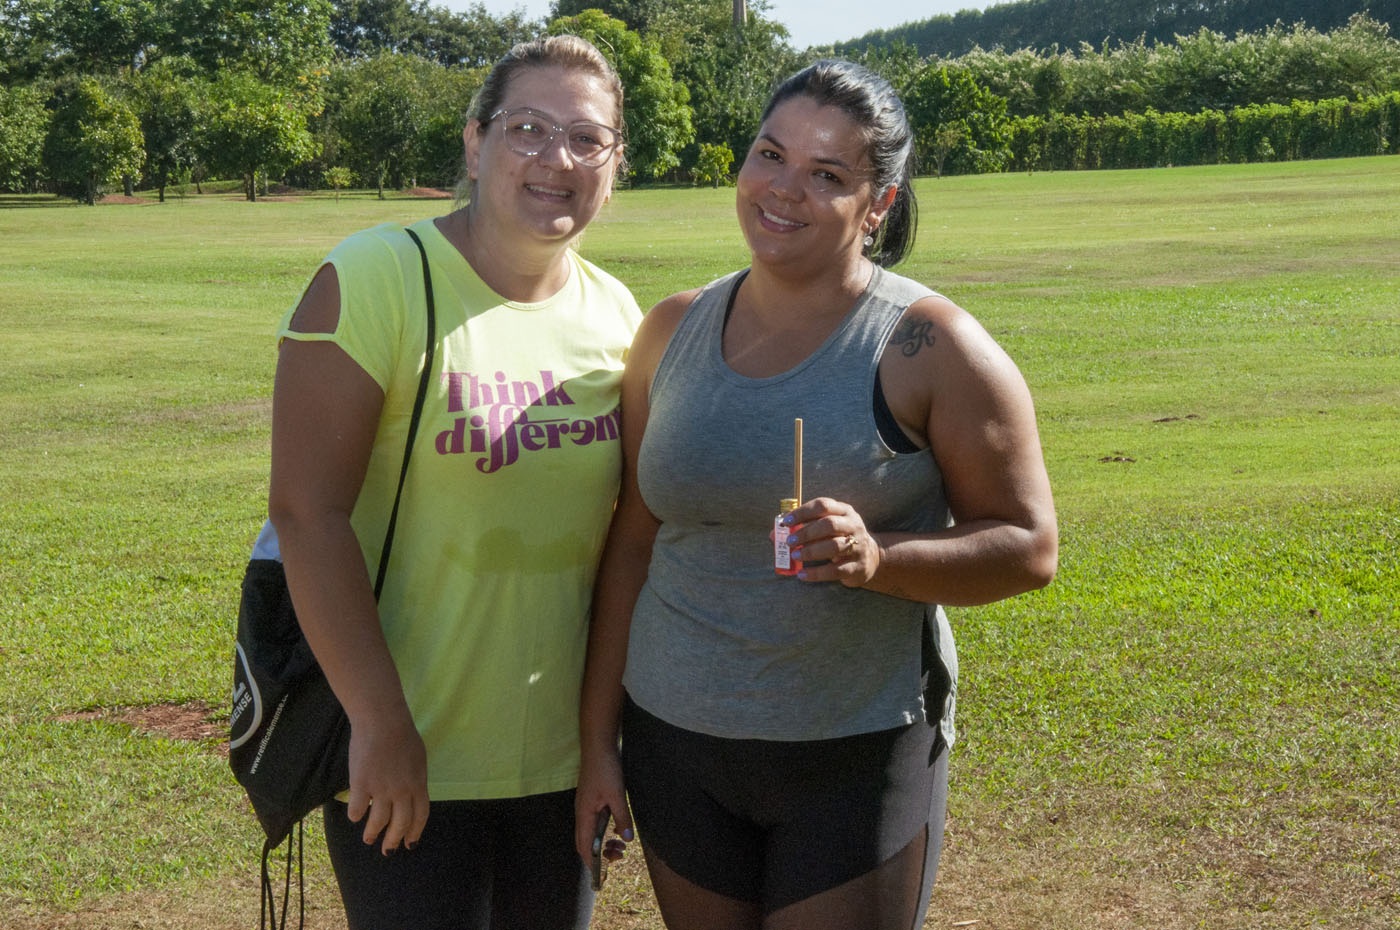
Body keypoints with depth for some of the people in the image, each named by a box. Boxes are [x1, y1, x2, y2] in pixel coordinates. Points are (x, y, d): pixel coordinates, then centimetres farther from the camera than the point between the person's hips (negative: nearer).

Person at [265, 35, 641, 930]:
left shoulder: (617, 312, 5)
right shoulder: (375, 278, -12)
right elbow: (307, 510, -17)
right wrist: (382, 723, -19)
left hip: (565, 749, 6)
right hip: (409, 757, -5)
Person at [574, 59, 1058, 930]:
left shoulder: (931, 347, -10)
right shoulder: (675, 330, 4)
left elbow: (1030, 547, -8)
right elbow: (633, 541, 7)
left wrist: (880, 559, -25)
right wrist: (598, 737, 6)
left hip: (855, 759, -4)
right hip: (674, 743, 4)